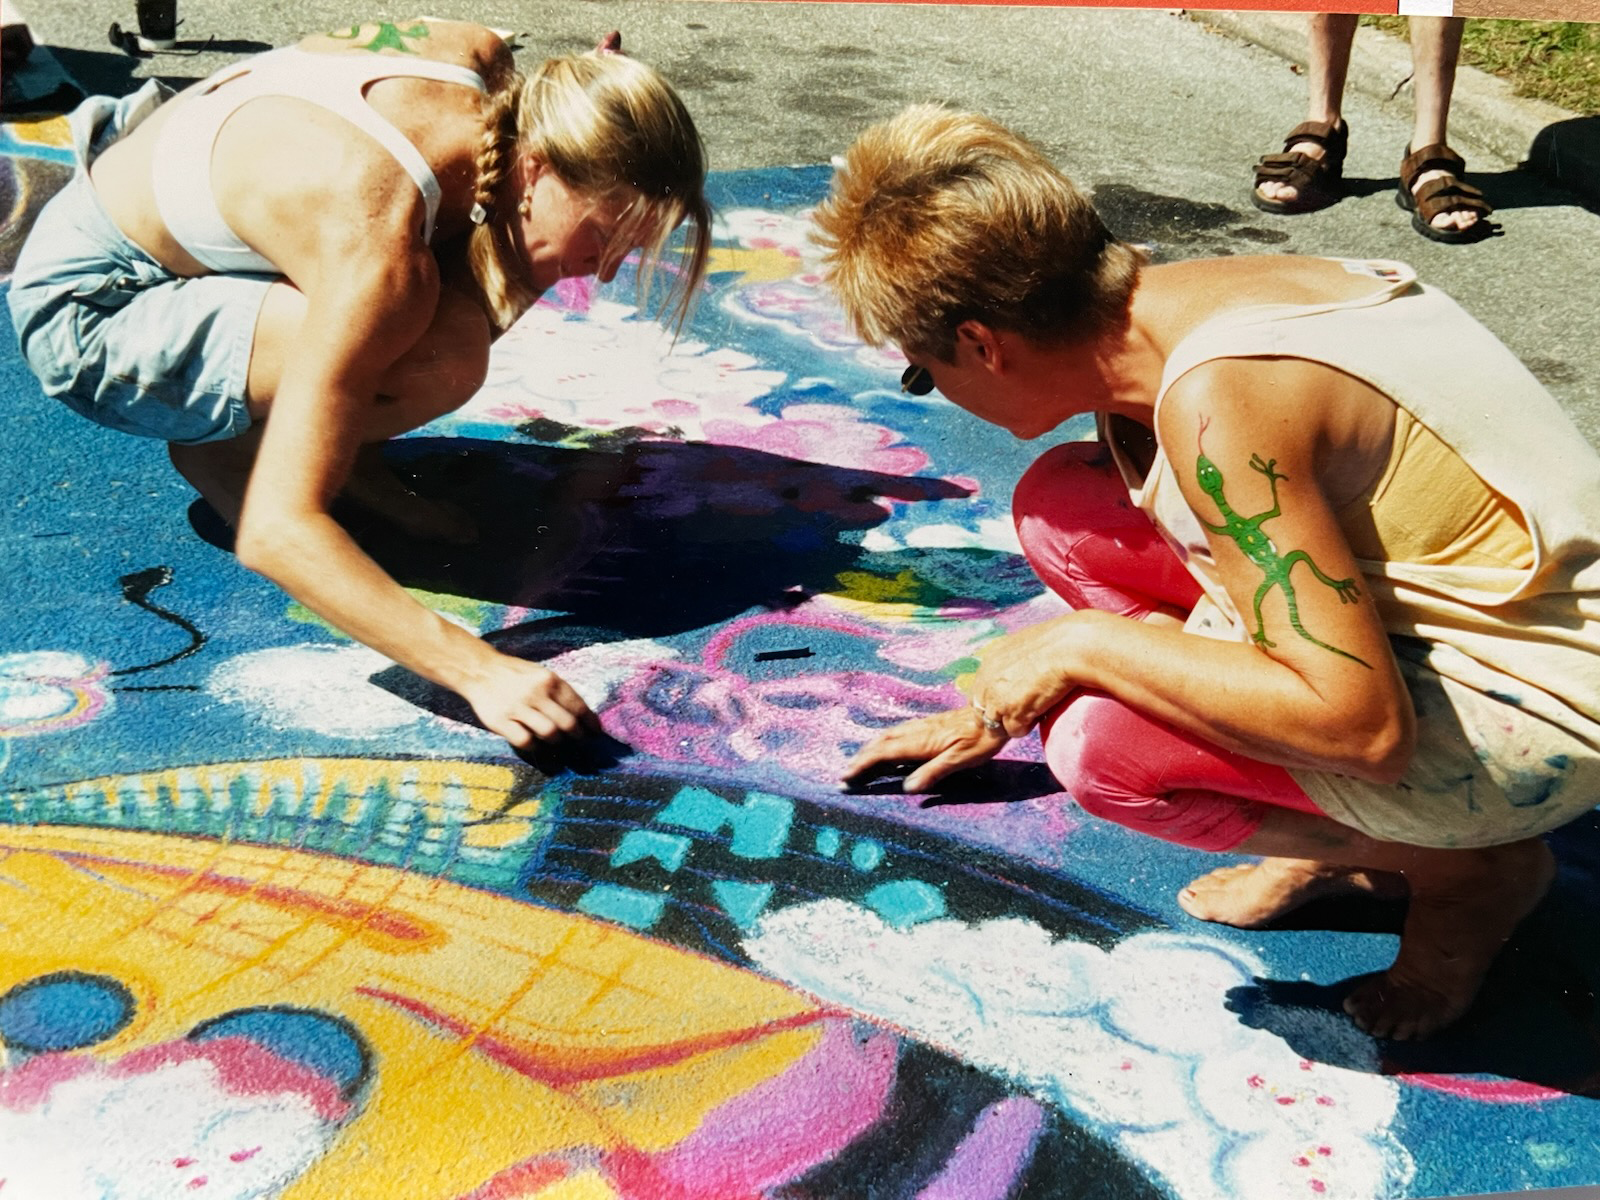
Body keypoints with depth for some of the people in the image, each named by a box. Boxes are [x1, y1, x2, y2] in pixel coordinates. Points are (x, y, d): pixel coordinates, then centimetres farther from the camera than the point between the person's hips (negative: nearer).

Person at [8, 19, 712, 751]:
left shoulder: (484, 61, -16)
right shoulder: (379, 249, -38)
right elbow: (273, 532, -40)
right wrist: (480, 671, -47)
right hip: (87, 310, -8)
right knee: (440, 358, -32)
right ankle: (219, 446, -5)